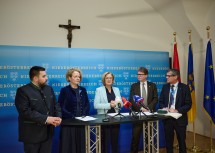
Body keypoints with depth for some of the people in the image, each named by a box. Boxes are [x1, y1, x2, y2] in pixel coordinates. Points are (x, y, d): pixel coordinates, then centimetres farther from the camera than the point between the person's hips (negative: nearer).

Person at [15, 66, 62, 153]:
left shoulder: (49, 89, 10)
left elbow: (55, 105, 11)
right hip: (32, 134, -6)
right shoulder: (23, 91, -11)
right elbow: (25, 111, -21)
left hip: (48, 132, 6)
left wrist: (58, 117, -9)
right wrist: (45, 119, -23)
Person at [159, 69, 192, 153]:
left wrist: (177, 110, -21)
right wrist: (164, 108, -11)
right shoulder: (165, 87, 5)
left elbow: (188, 104, -9)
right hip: (167, 117, 3)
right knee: (168, 140, 12)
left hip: (179, 118, -3)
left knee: (181, 141, 13)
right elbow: (161, 101, 10)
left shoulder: (184, 87, -6)